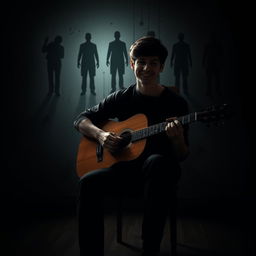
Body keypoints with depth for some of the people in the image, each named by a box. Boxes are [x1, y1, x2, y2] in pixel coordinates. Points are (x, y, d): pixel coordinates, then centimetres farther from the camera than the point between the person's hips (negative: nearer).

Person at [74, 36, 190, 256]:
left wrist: (177, 139, -25)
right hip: (127, 167, 2)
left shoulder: (176, 103, -2)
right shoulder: (122, 98, 5)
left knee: (157, 162, -39)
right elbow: (81, 119, 9)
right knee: (89, 182, -28)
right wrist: (100, 134, -11)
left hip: (158, 171, -2)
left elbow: (182, 156, -2)